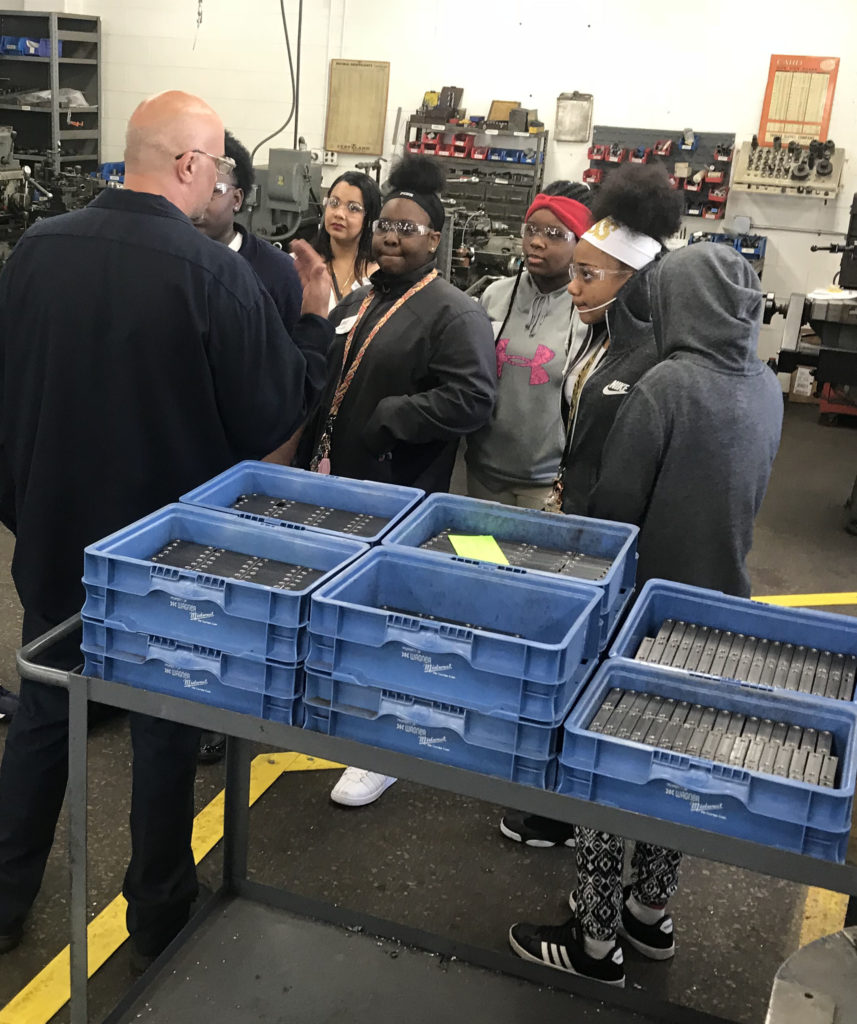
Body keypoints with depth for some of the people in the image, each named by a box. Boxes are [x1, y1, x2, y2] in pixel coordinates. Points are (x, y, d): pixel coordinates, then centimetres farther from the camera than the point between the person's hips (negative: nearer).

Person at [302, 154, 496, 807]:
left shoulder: (454, 313, -11)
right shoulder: (359, 303, 15)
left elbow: (472, 399, -23)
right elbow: (325, 385, 24)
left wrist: (385, 418, -20)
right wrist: (316, 454, 13)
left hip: (399, 501, -8)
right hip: (339, 485, 8)